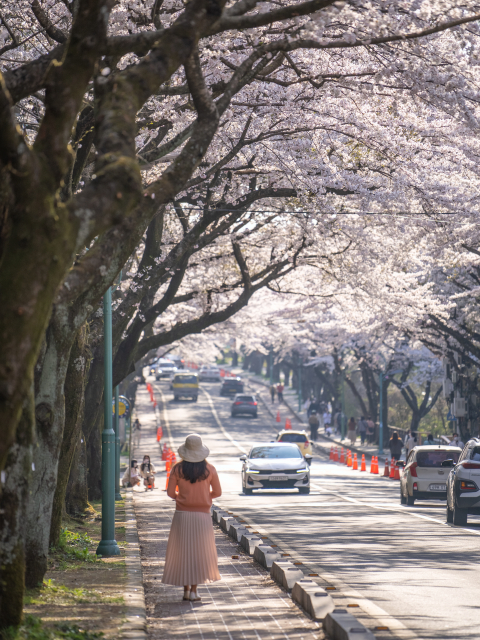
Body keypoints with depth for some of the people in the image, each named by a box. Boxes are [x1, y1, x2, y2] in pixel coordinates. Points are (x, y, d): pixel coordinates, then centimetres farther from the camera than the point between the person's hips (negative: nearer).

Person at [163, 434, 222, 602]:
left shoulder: (178, 469, -6)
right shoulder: (209, 469, -5)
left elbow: (170, 492, -3)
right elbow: (217, 492, 3)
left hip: (182, 514, 0)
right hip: (202, 514, 0)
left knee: (183, 551, 10)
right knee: (199, 551, 8)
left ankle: (186, 589, 9)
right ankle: (194, 590, 3)